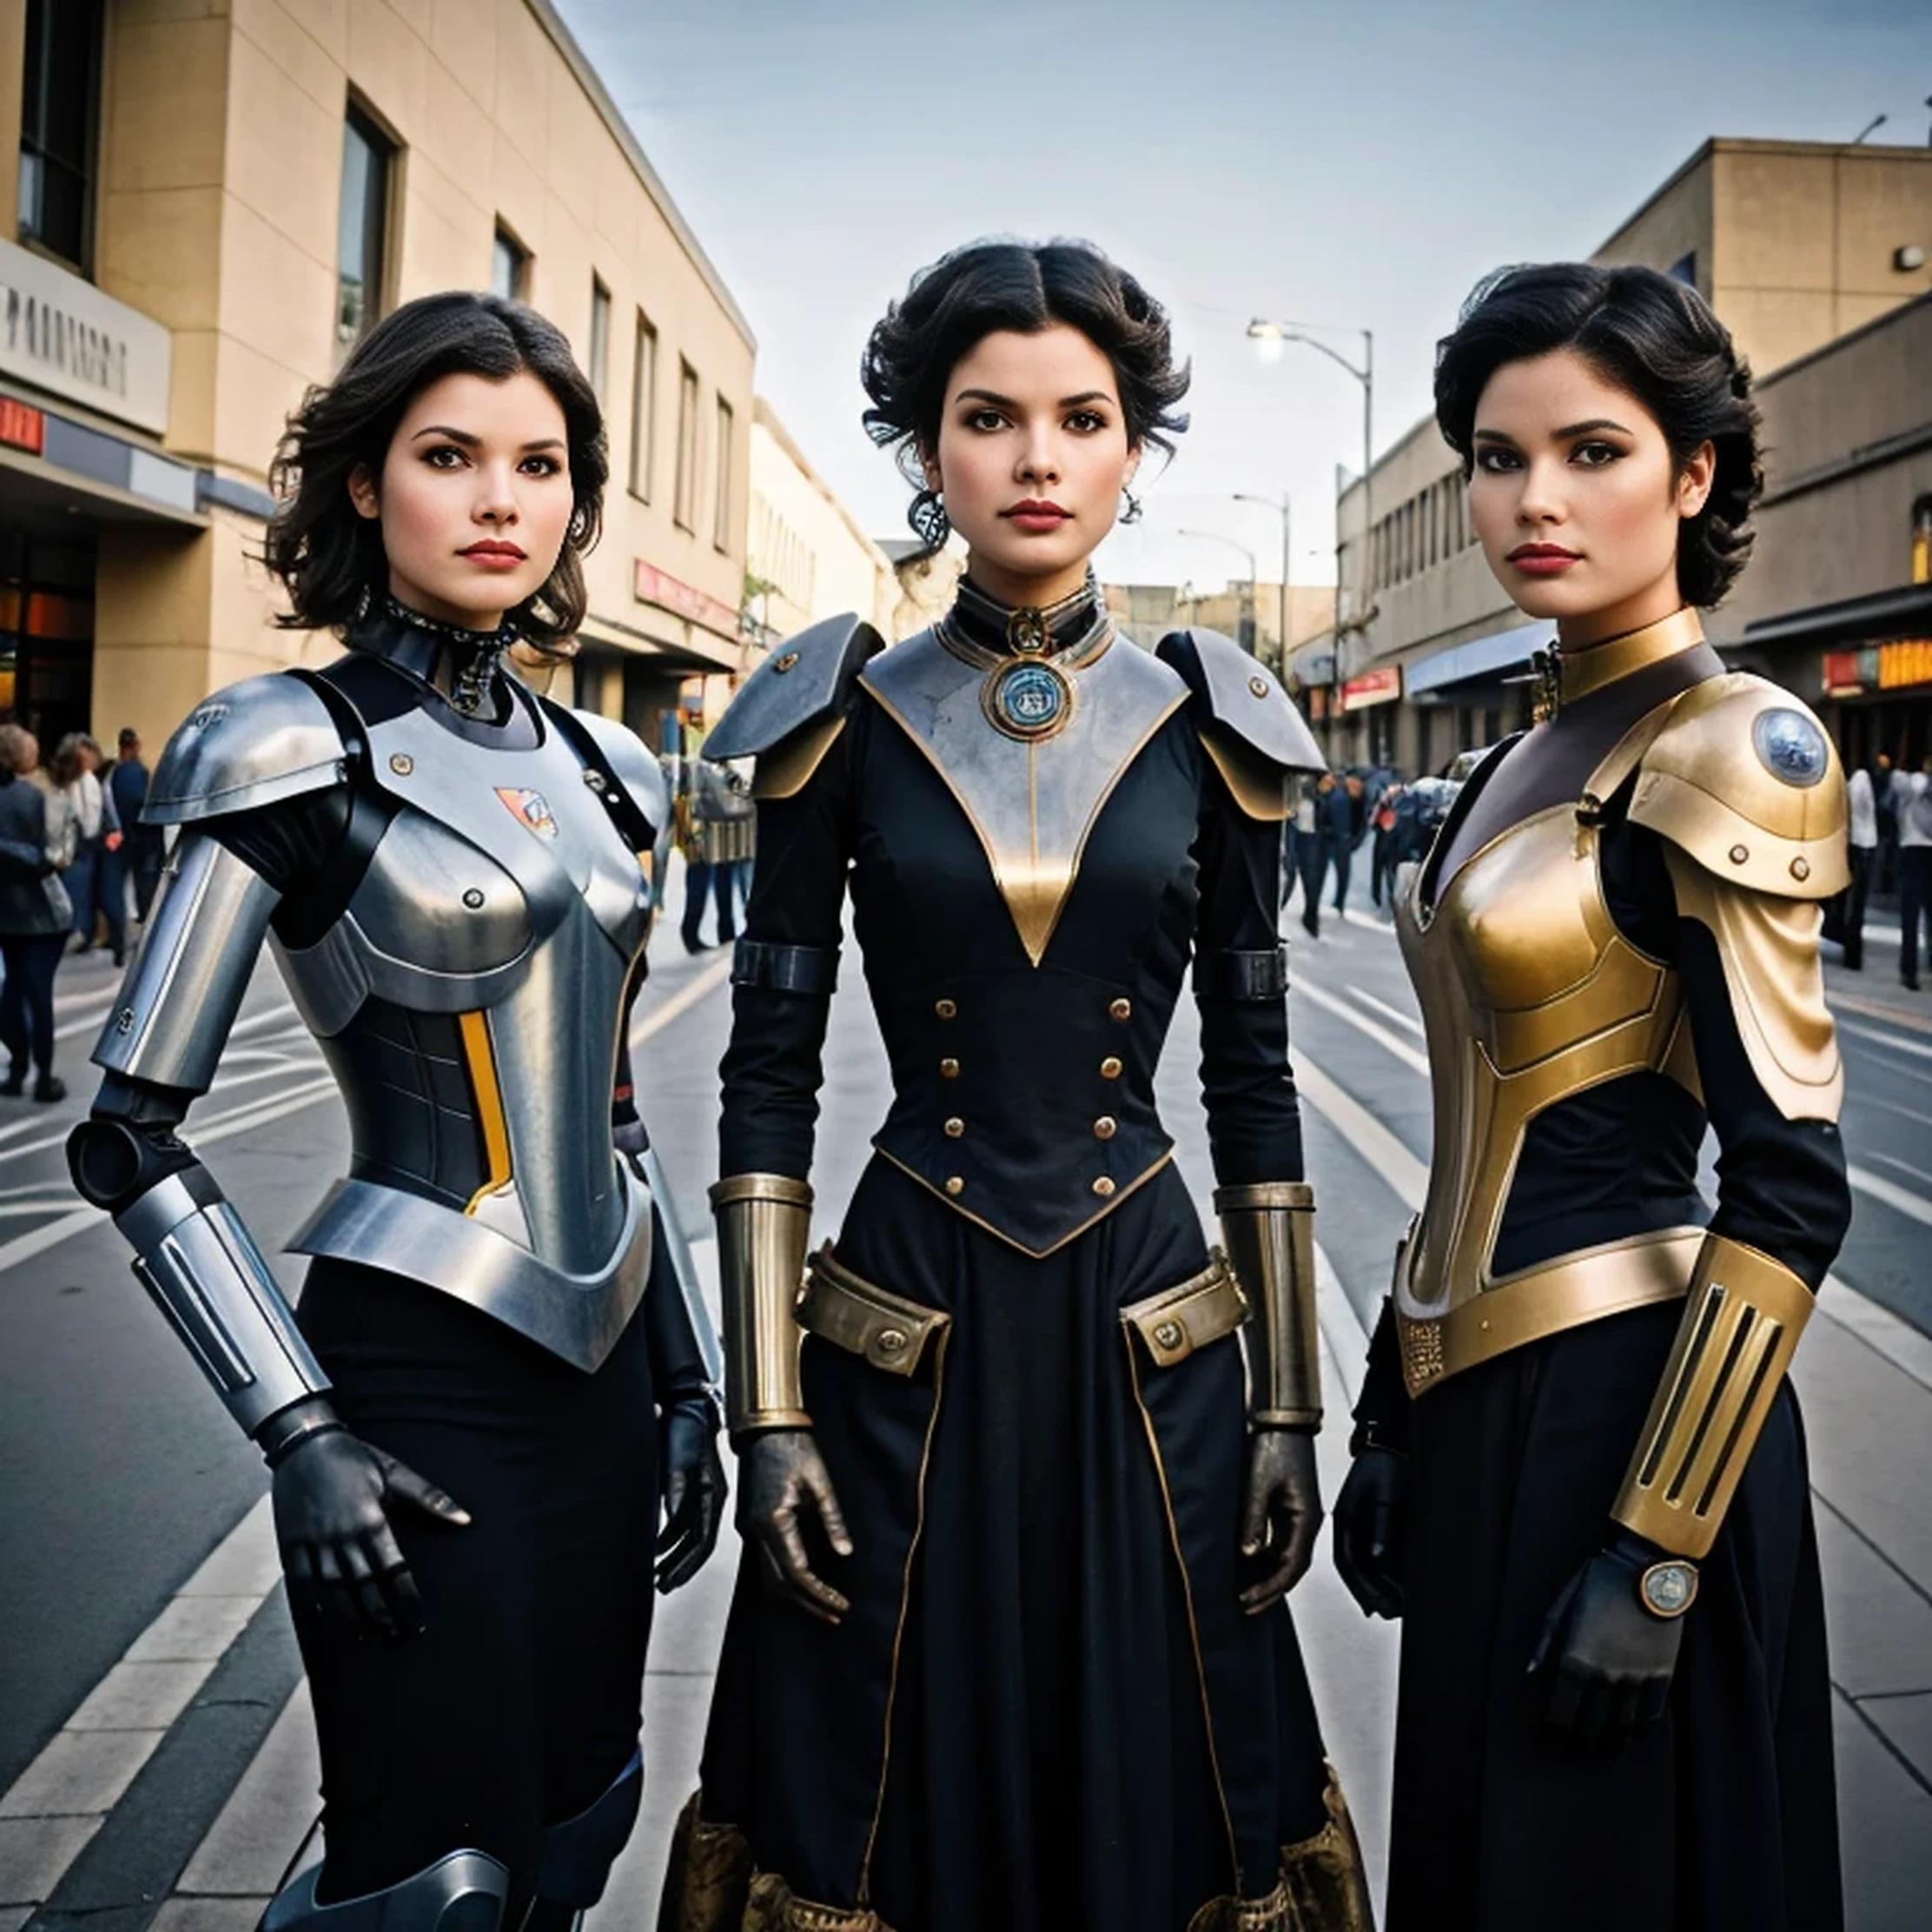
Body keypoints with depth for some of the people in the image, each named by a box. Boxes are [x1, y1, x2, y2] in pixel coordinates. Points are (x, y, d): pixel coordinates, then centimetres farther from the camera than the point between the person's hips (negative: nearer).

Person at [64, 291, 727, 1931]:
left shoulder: (599, 764, 8)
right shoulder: (293, 750, -10)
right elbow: (131, 1138, -10)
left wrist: (688, 1377, 13)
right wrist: (300, 1432, -15)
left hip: (606, 1360, 6)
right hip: (423, 1381, -6)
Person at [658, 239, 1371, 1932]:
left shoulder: (1207, 725, 1)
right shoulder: (844, 716, -2)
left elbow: (1253, 1081, 4)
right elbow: (771, 1077, -2)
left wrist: (1289, 1410, 3)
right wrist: (767, 1415, -6)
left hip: (1148, 1332, 1)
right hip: (908, 1337, -1)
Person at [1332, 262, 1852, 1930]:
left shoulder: (1730, 750, -13)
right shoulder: (1534, 752, 10)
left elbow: (1789, 1188, -18)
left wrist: (1660, 1549, -18)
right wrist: (1393, 1417, 15)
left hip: (1616, 1399, -8)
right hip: (1479, 1399, 8)